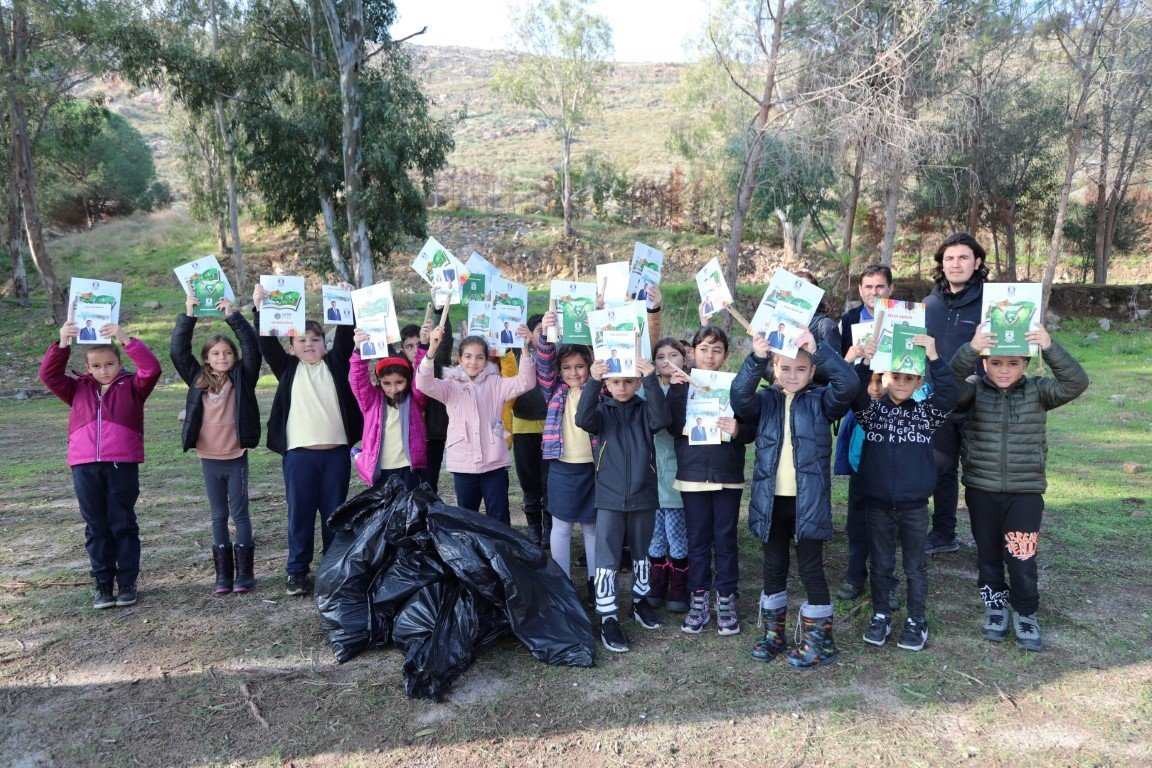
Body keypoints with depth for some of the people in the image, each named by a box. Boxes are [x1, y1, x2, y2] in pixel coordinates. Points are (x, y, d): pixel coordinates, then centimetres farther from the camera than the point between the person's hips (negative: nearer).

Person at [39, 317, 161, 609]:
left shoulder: (132, 386, 6)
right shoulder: (78, 389, 15)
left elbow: (151, 368, -10)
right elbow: (48, 374, 5)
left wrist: (125, 339, -20)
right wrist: (62, 344, -9)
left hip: (123, 466, -3)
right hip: (84, 467, 3)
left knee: (123, 525, 5)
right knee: (96, 527, 9)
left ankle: (127, 582, 14)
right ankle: (103, 584, 17)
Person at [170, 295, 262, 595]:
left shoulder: (242, 377, -2)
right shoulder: (198, 379, 4)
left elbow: (252, 347, -12)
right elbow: (177, 351, 1)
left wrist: (232, 316, -14)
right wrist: (188, 316, -4)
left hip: (236, 458, -3)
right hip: (209, 459, 3)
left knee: (240, 514, 4)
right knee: (219, 516, 11)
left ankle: (244, 573, 12)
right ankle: (223, 574, 18)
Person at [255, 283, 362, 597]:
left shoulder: (334, 364, 10)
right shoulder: (288, 368, 9)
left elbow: (345, 336, 2)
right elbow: (267, 343, 1)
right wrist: (259, 308, -7)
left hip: (336, 451, 1)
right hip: (299, 453, -1)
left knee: (334, 512, 10)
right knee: (299, 513, 6)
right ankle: (297, 570, 18)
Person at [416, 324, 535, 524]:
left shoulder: (495, 384, 3)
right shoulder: (451, 386, 1)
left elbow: (524, 382, -10)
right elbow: (425, 384, -16)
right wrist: (432, 350, -33)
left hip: (494, 463, 0)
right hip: (463, 464, 0)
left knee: (499, 519, 8)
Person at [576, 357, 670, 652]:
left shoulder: (644, 410, 0)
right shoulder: (603, 410, -1)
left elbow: (661, 418, -21)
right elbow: (583, 419, -22)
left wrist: (652, 380, -33)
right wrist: (592, 382, -35)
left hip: (643, 496, 2)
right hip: (609, 498, -1)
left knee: (641, 553, 19)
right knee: (607, 559, -2)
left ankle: (640, 600, 38)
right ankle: (607, 618, 5)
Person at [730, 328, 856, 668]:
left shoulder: (820, 401, 0)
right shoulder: (765, 401, 4)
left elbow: (849, 383, -19)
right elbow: (739, 396, -17)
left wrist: (818, 349, -29)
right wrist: (756, 358, -30)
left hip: (808, 502, -3)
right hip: (770, 501, 3)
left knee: (810, 569, 5)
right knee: (774, 568, 14)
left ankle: (819, 640, 19)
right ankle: (773, 633, 29)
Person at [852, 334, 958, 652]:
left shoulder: (926, 412, 1)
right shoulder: (871, 409, -1)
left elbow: (950, 392, -15)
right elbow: (853, 391, -18)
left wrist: (933, 356, -23)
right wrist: (865, 362, -32)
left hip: (915, 505, 0)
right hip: (877, 504, 0)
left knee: (915, 566, 12)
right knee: (880, 564, 13)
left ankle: (917, 620, 25)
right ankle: (881, 616, 27)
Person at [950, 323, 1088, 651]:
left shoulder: (1037, 391, -1)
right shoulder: (974, 390, -4)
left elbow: (1075, 383, -16)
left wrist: (1050, 348, -29)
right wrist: (970, 349, -37)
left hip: (1026, 492, -1)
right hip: (981, 491, 1)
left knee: (1022, 557, 1)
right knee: (988, 554, 13)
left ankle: (1025, 614, 22)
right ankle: (995, 606, 33)